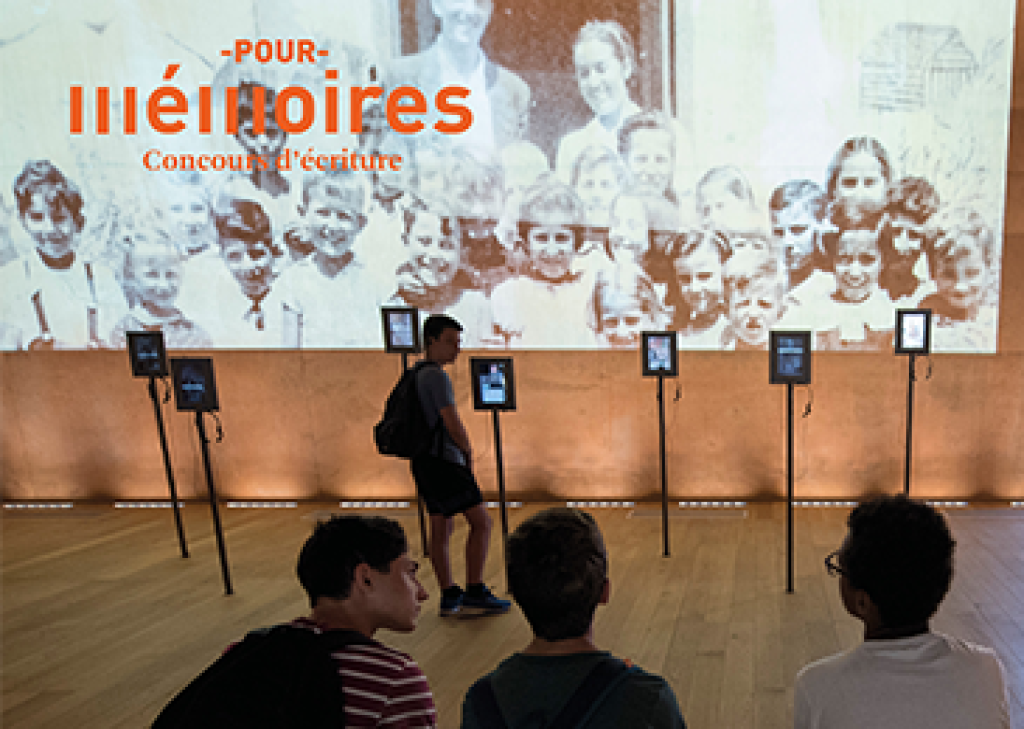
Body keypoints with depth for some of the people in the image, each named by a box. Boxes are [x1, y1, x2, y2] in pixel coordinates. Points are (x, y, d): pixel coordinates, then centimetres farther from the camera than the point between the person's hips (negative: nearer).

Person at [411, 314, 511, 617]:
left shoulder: (416, 376, 16)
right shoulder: (437, 376, -15)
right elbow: (452, 423, -19)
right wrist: (468, 453, -2)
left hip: (424, 462, 10)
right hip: (444, 460, -10)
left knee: (441, 529, 11)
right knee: (481, 522, -5)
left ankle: (449, 597, 16)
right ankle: (474, 593, -2)